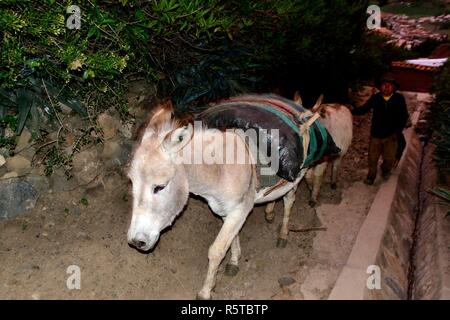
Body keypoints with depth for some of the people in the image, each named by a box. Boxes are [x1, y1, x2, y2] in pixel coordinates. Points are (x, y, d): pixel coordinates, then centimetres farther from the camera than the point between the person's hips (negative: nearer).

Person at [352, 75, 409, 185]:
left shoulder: (399, 98, -7)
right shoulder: (375, 98, -7)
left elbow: (404, 116, -2)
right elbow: (363, 109, -5)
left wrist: (398, 131, -10)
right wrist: (352, 111, -24)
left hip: (391, 135, 0)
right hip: (376, 134, 0)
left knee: (390, 158, 8)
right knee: (372, 158, 11)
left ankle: (386, 169, 43)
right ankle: (371, 176, 35)